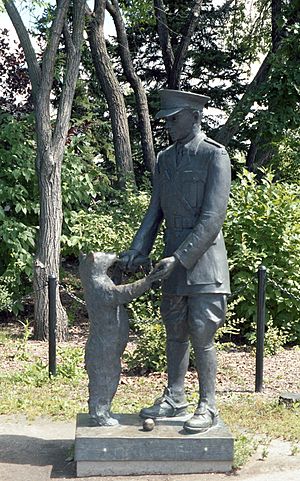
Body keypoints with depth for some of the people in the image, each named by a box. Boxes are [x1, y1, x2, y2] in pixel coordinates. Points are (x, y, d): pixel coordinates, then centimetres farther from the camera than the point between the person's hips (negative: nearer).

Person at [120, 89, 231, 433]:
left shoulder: (215, 156, -9)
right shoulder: (165, 158, 12)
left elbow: (212, 217, -15)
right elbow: (155, 211, 13)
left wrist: (180, 257, -19)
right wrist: (138, 249, 0)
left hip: (203, 256, -6)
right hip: (173, 254, 7)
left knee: (201, 336, -3)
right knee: (175, 332, 14)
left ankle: (207, 406, 9)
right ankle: (174, 398, 26)